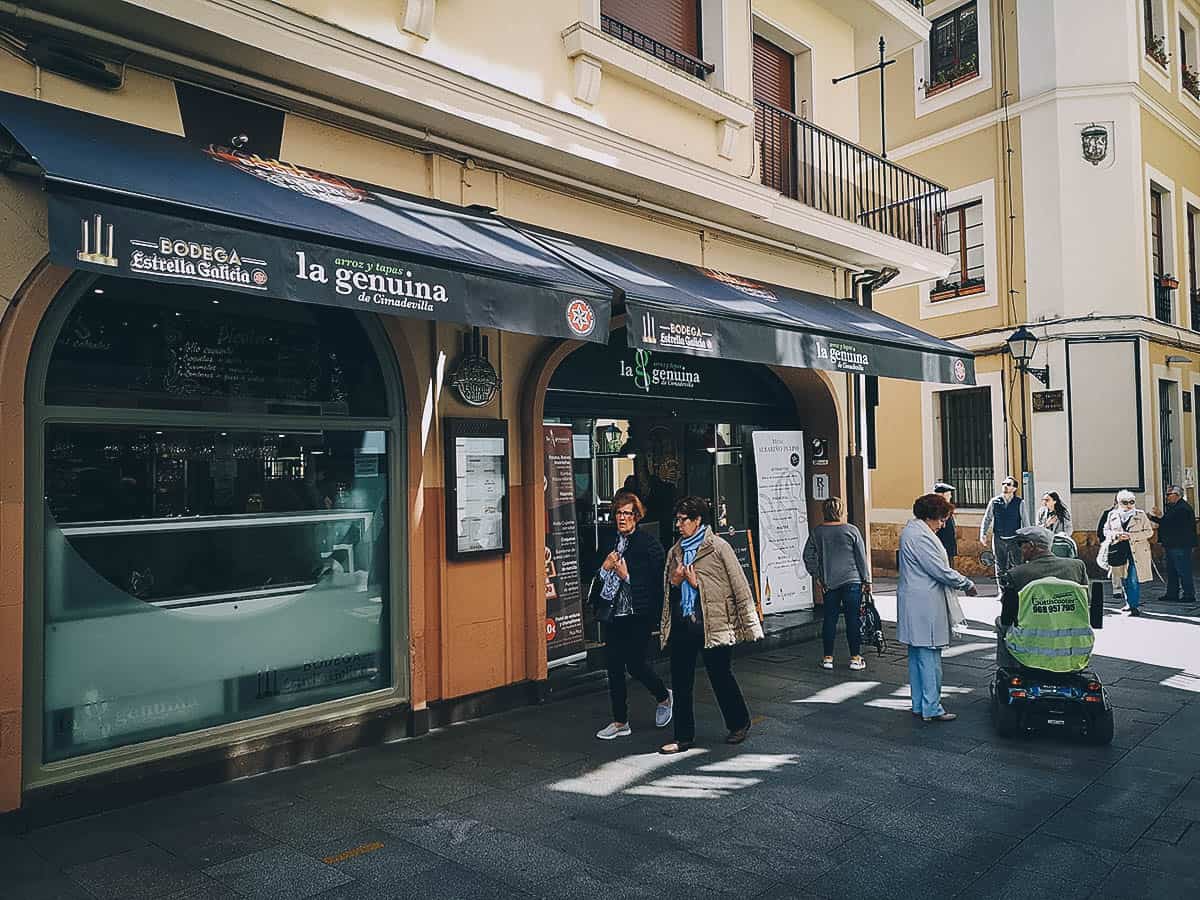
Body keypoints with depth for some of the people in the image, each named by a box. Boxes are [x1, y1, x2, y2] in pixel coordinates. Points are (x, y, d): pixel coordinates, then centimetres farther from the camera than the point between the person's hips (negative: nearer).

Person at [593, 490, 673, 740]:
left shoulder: (648, 543, -8)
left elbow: (656, 581, -12)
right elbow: (598, 579, 15)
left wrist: (627, 576, -15)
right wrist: (605, 568, -6)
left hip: (637, 616, -6)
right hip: (613, 614, 6)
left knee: (635, 663, -3)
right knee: (613, 666, 7)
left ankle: (664, 697, 28)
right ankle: (620, 722, 19)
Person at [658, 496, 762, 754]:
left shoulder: (719, 548, -5)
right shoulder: (674, 552, 13)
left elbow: (740, 586, -5)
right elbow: (667, 593, 23)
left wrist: (749, 625, -7)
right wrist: (675, 582, 0)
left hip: (712, 624, -5)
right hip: (682, 625, 5)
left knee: (721, 677, 7)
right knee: (681, 682, 6)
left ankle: (740, 724, 30)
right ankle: (683, 737, 17)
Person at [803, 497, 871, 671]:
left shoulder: (817, 532, 1)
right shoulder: (851, 530, -5)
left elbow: (808, 556, 1)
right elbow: (861, 557, -2)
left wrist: (819, 576, 7)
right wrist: (867, 580, 5)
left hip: (829, 583, 2)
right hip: (852, 581, -2)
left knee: (830, 619, 8)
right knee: (853, 619, 3)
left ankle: (828, 658, 12)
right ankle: (855, 658, 7)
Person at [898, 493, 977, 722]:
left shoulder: (913, 530, 15)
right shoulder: (920, 536, -19)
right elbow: (940, 571, -19)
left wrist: (959, 582, 17)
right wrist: (967, 584, -5)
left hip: (917, 606, 11)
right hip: (924, 606, -11)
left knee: (917, 655, 15)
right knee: (929, 656, -4)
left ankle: (919, 704, 23)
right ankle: (931, 709, 3)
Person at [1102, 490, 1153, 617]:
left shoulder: (1141, 515, 2)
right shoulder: (1112, 515, 9)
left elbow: (1149, 531, -1)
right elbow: (1106, 531, 13)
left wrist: (1131, 536, -14)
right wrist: (1115, 535, -9)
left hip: (1137, 551, -3)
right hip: (1119, 551, 3)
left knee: (1134, 580, -9)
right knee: (1125, 580, 11)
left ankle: (1135, 605, -4)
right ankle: (1130, 603, 25)